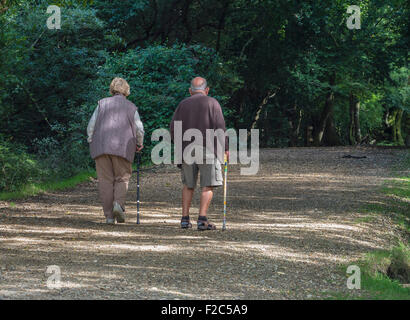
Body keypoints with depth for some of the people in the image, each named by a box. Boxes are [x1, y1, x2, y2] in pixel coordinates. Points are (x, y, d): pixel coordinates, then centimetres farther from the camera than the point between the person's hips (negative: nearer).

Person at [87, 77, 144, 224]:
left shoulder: (102, 104, 13)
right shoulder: (131, 107, 11)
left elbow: (90, 127, 7)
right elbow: (139, 130, 8)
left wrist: (92, 143, 17)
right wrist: (139, 144, 25)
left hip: (101, 146, 1)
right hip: (123, 148, -1)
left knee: (105, 180, 3)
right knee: (122, 179, 9)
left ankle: (109, 215, -2)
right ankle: (119, 204, -18)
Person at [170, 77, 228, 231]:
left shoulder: (183, 104, 12)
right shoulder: (212, 103, 2)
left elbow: (173, 127, 6)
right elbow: (219, 127, -7)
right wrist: (224, 148, -3)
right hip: (207, 149, -4)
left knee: (188, 185, 15)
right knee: (208, 185, -2)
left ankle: (185, 218, 10)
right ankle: (202, 219, -11)